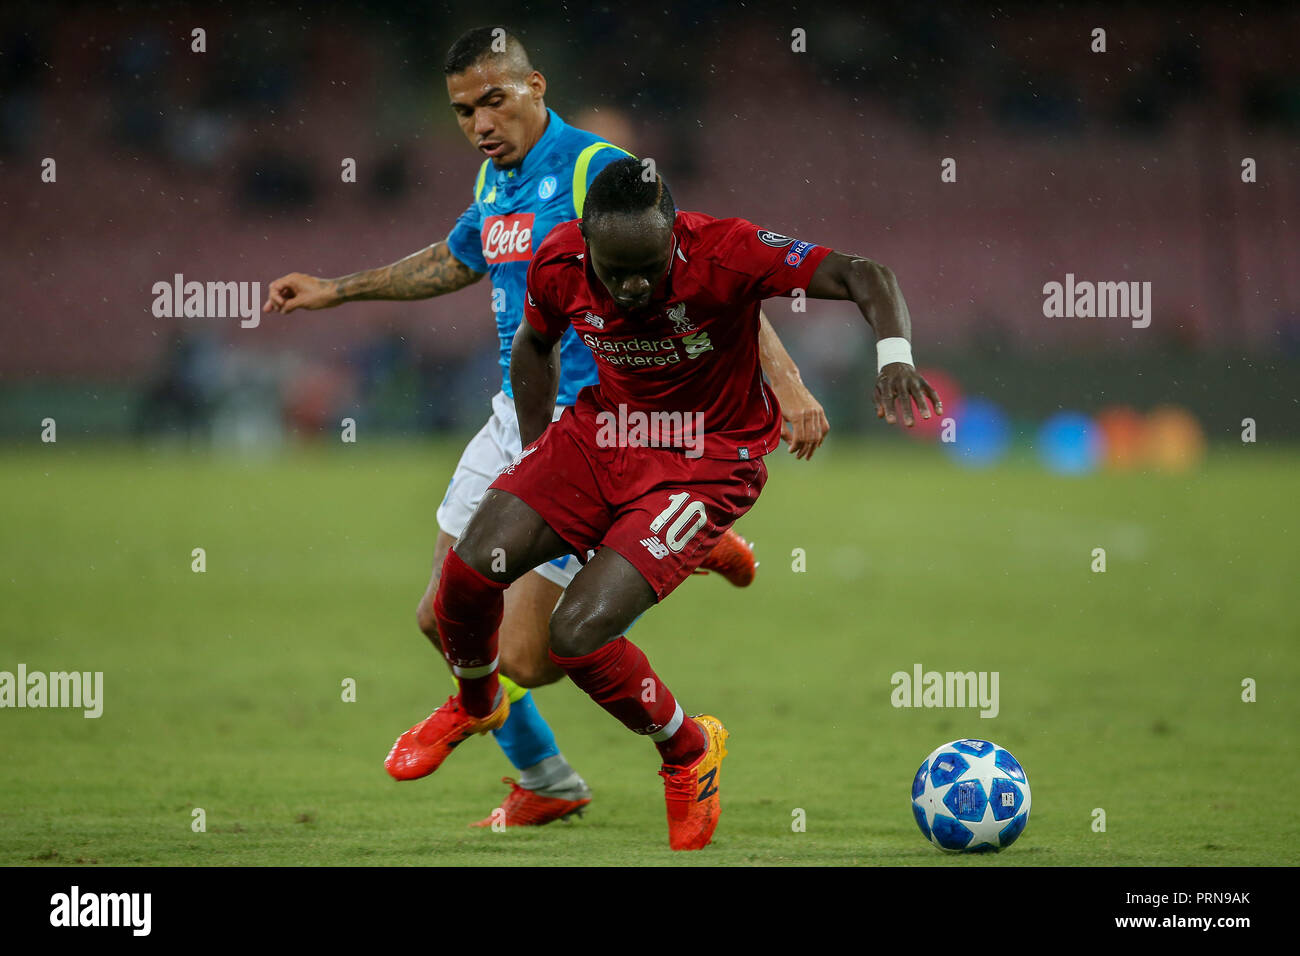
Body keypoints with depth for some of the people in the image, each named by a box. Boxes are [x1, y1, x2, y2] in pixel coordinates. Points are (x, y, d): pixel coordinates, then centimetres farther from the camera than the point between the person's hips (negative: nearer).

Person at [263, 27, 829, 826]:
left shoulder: (594, 170, -16)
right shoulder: (496, 181, 9)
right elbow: (455, 262, 32)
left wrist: (787, 383, -30)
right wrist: (335, 291, 36)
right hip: (515, 421, 8)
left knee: (526, 659, -11)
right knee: (445, 616, 9)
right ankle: (546, 782, 28)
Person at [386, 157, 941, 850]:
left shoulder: (725, 254, -27)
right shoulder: (558, 263, -13)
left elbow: (865, 276, -29)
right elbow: (535, 345, 12)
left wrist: (894, 352, -47)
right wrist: (535, 454, 12)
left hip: (707, 460, -5)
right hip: (601, 431, 5)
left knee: (578, 634, -22)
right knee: (470, 569, -16)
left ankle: (688, 751, 9)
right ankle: (476, 702, 21)